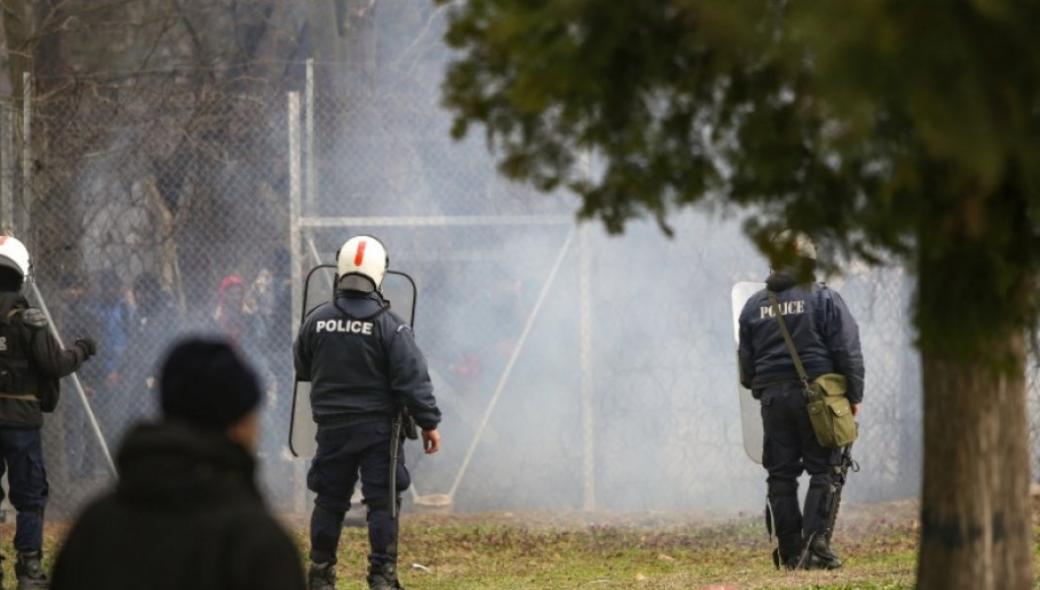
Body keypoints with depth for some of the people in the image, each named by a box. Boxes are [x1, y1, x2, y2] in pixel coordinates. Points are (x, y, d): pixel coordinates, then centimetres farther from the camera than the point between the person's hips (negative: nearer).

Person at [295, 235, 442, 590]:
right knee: (382, 502, 1)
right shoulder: (389, 325, -11)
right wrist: (428, 422, -5)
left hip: (331, 427, 3)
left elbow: (302, 370, 12)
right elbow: (412, 379, -12)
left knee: (329, 501, 12)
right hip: (377, 427, -3)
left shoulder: (316, 321, -1)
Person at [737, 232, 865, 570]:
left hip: (772, 398, 4)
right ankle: (816, 542, -13)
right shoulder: (823, 299, -3)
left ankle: (790, 552, 7)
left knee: (781, 476, 7)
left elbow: (746, 363, 15)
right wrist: (853, 395, 2)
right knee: (822, 470, 0)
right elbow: (848, 352, -5)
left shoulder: (755, 306, 9)